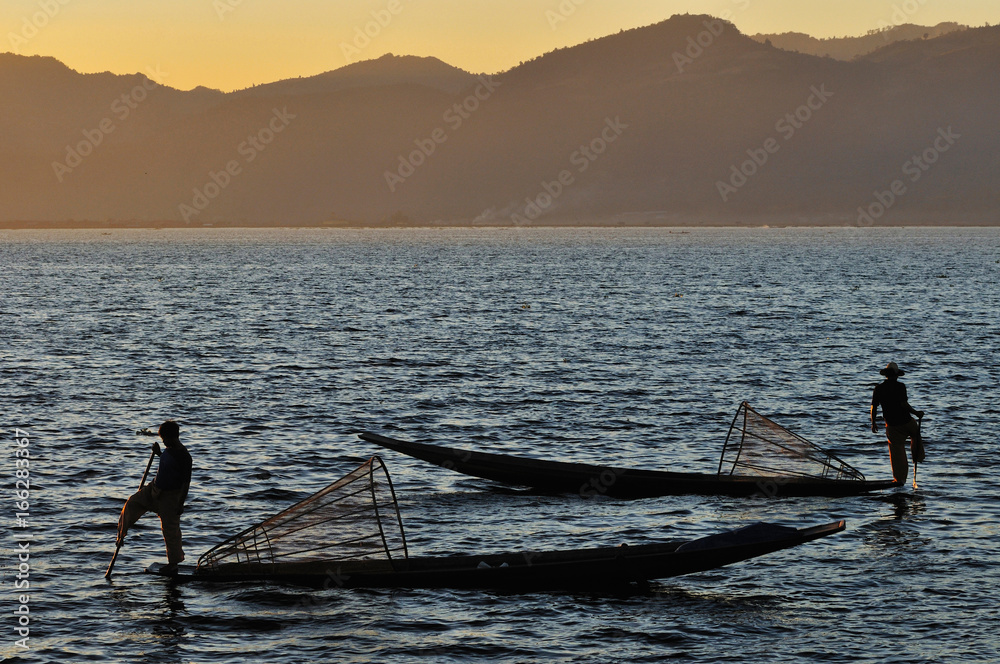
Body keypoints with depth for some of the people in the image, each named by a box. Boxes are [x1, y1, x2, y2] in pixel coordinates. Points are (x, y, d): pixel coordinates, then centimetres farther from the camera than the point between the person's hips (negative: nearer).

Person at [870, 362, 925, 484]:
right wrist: (916, 413, -6)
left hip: (892, 426, 2)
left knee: (896, 452, 7)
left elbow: (874, 407, 0)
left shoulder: (879, 388, 0)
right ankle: (917, 457, 40)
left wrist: (873, 423, 13)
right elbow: (904, 404, -20)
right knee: (916, 433, 32)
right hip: (906, 422, -2)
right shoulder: (900, 386, -11)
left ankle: (899, 478, 6)